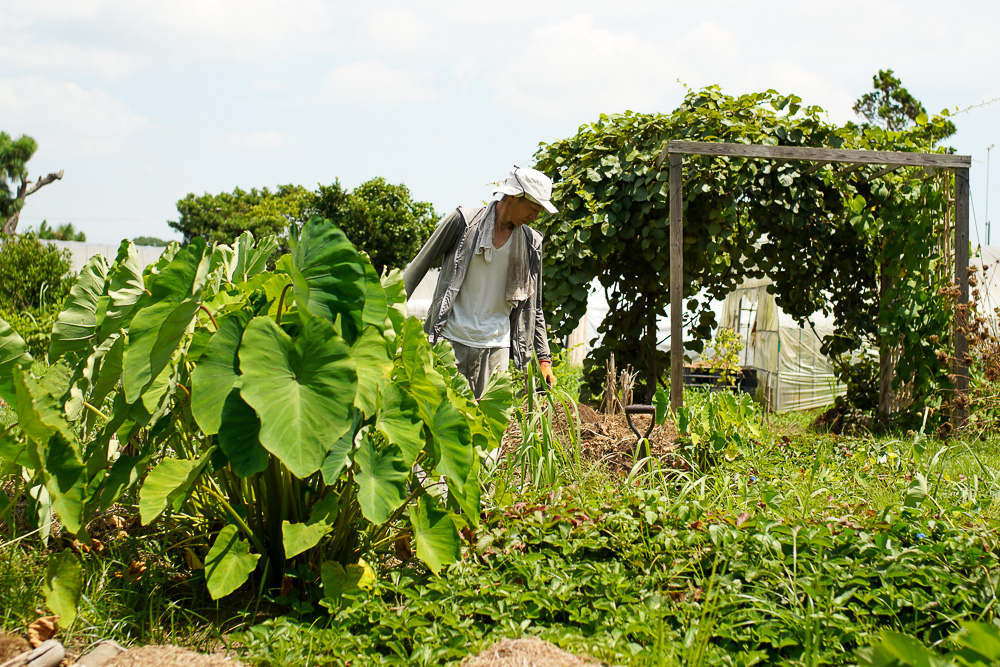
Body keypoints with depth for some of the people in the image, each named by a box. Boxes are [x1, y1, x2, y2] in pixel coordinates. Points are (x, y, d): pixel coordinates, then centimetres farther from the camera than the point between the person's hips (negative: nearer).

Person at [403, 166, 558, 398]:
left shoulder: (531, 243, 8)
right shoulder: (463, 221, -2)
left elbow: (533, 307, 15)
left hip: (495, 347, 3)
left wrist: (543, 357, 11)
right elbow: (419, 267, 3)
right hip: (450, 343, -3)